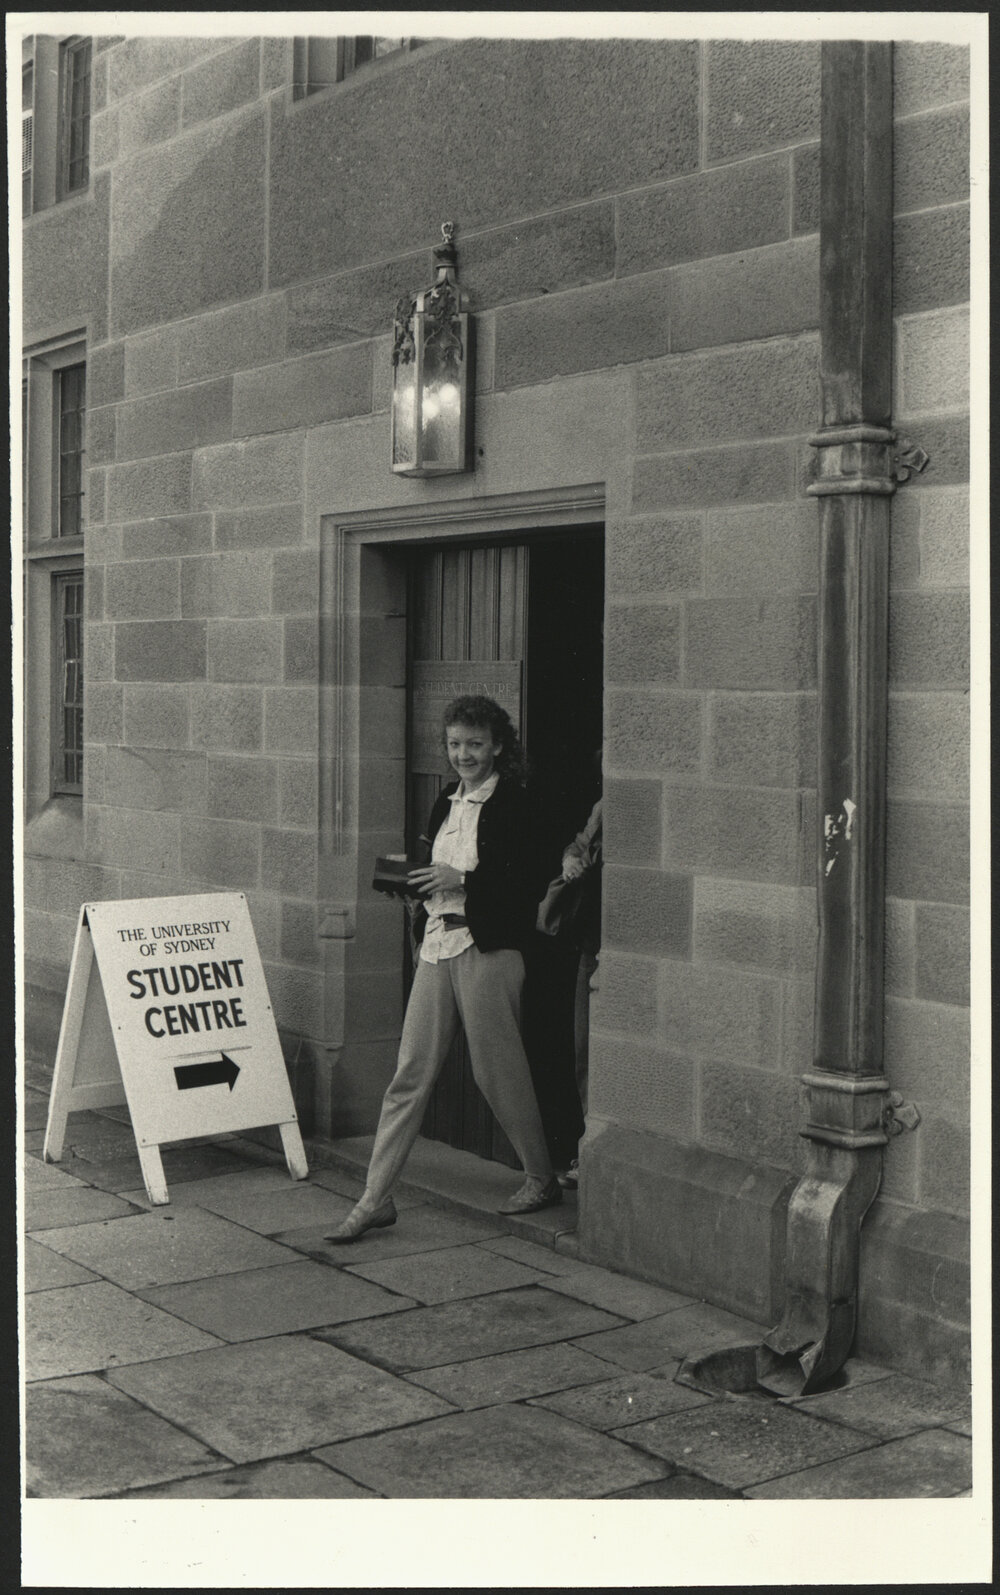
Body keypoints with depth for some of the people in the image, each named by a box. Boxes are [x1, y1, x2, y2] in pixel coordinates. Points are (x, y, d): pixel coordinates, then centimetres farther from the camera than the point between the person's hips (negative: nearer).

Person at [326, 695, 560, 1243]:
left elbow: (528, 885, -13)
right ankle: (376, 1198, 5)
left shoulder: (514, 805, -6)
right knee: (409, 1074, 3)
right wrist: (415, 878, 4)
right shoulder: (445, 805, 16)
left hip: (487, 951, -6)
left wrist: (460, 881, -18)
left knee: (498, 1072, 4)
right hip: (437, 946, 6)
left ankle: (542, 1178, 25)